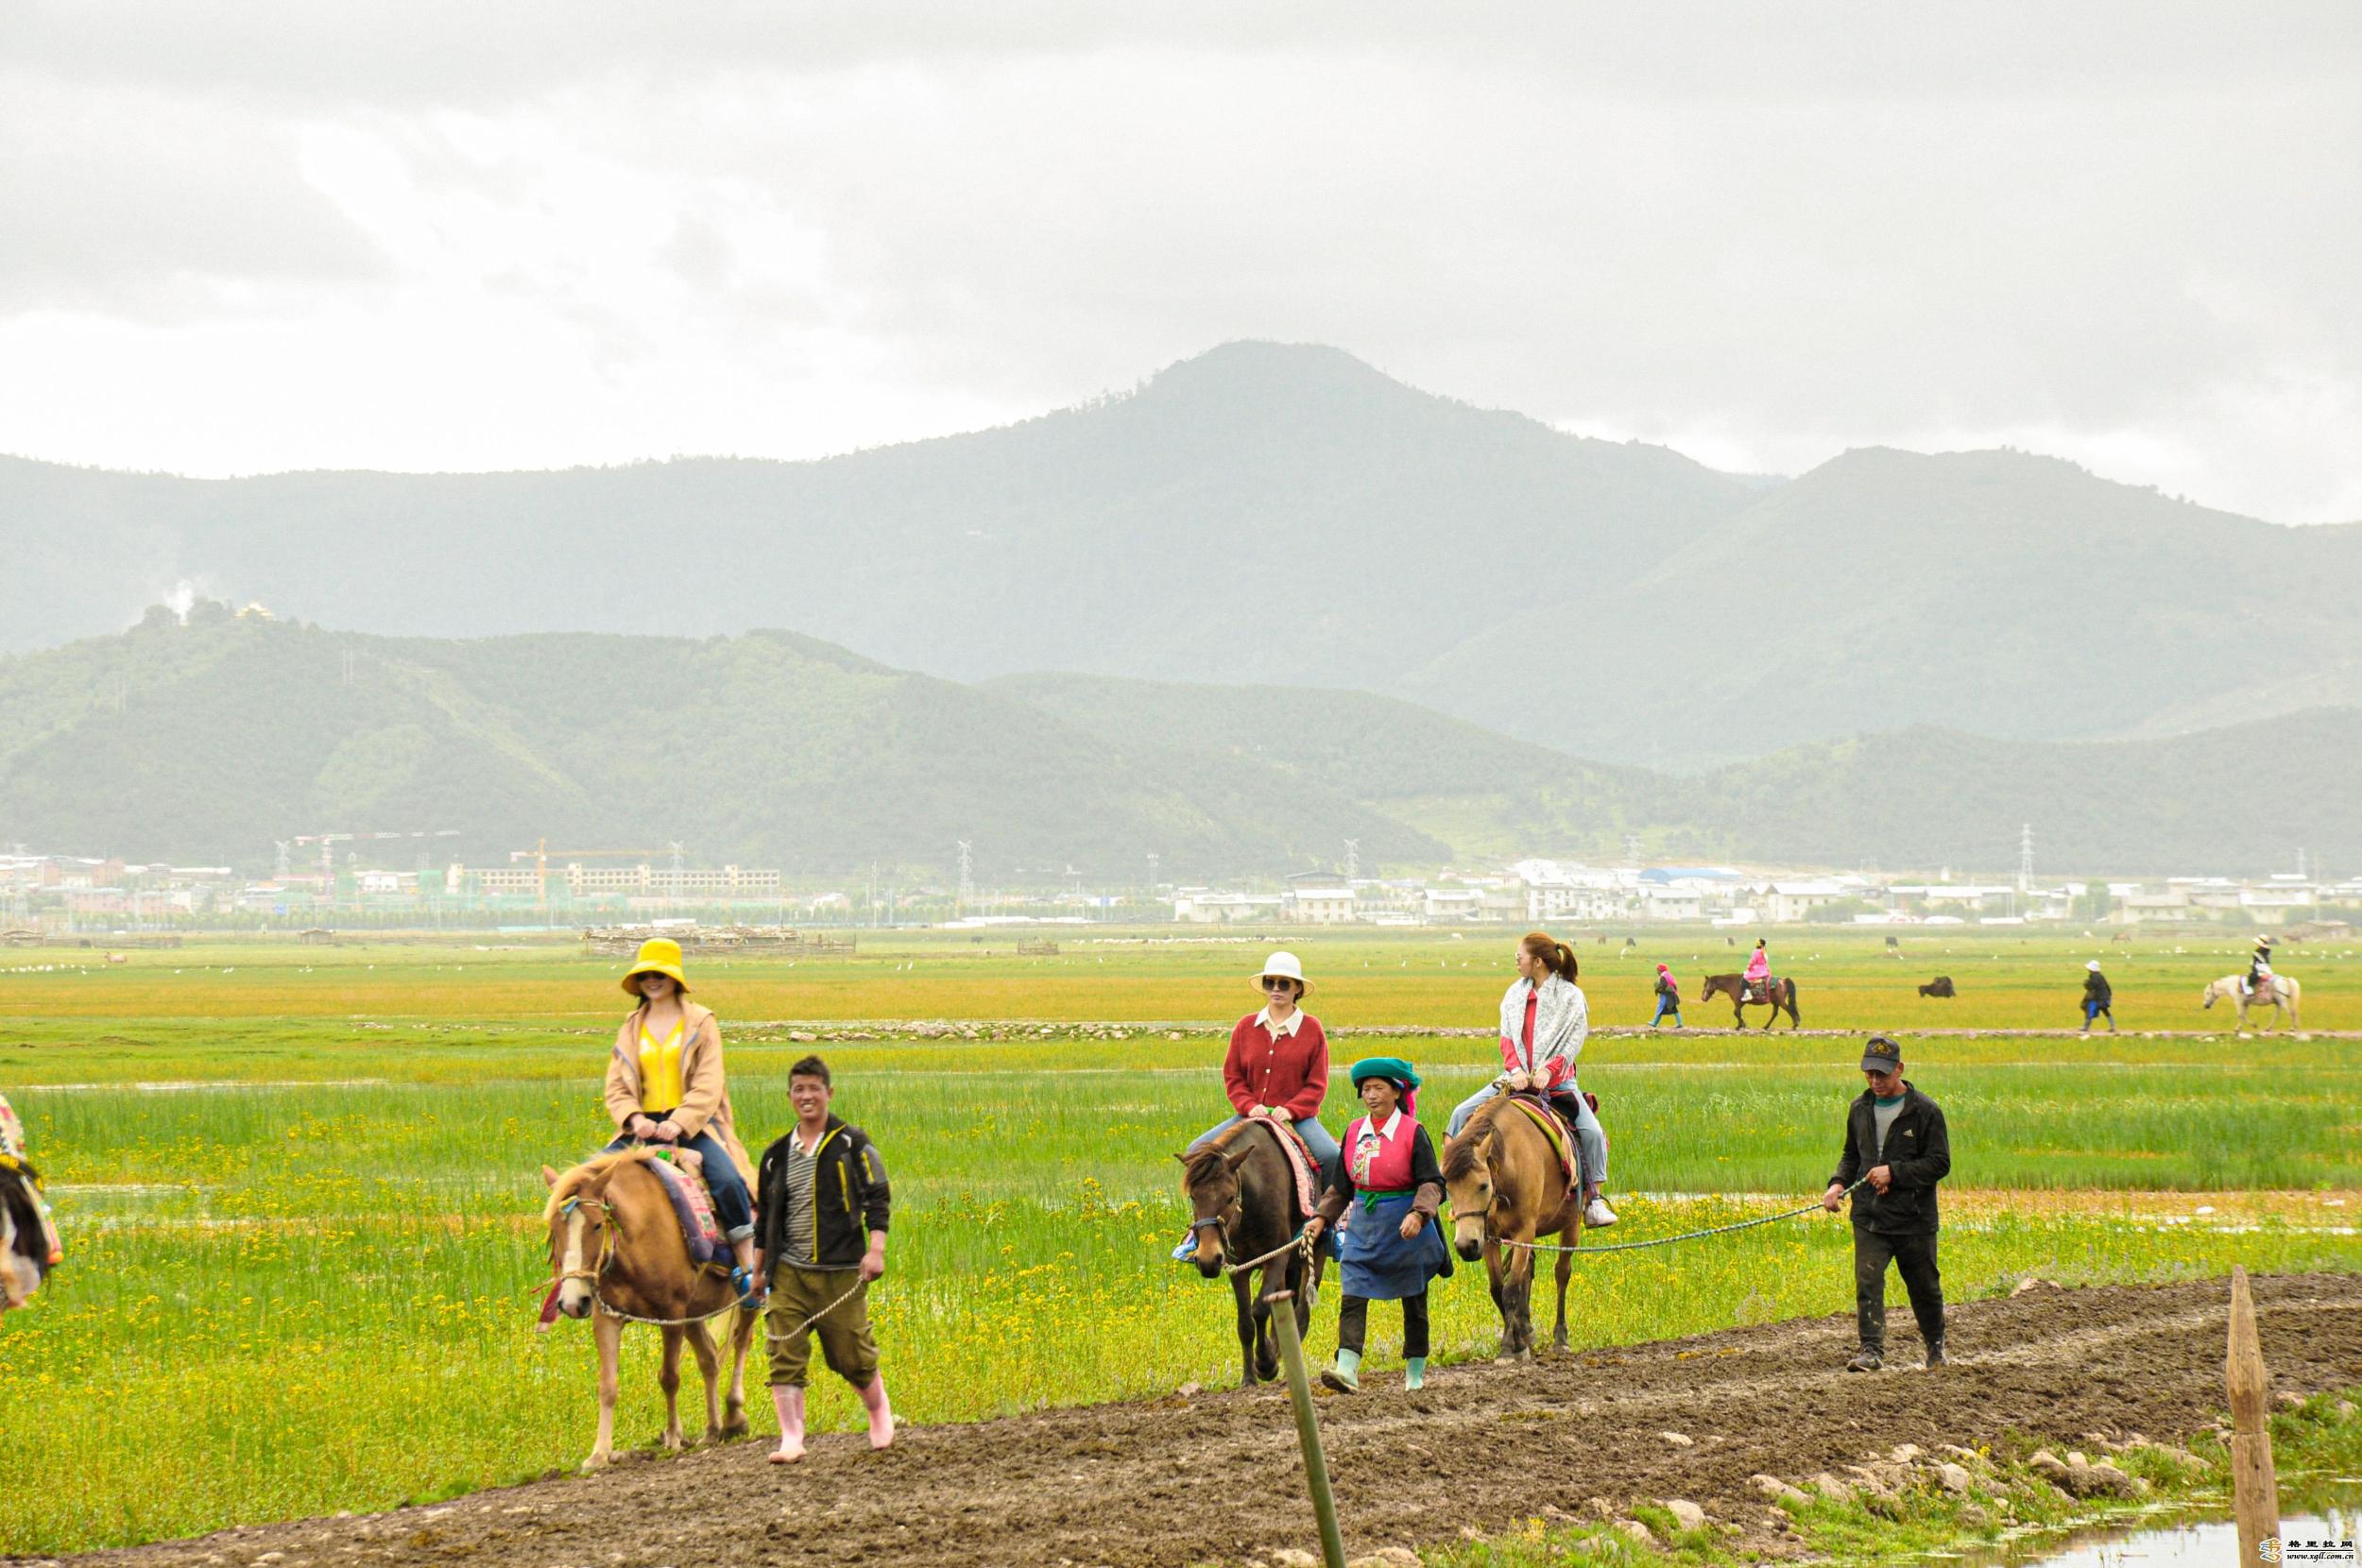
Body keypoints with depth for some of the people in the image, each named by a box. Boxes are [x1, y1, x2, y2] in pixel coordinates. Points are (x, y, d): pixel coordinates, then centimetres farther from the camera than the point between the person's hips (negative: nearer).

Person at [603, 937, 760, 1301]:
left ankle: (748, 1268, -21)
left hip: (693, 1124, -4)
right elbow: (616, 1088, 9)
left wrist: (679, 1123, -20)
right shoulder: (631, 1030, 15)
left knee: (727, 1180, -28)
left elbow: (708, 1086, -5)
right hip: (645, 1127, 4)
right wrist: (634, 1119, -13)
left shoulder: (701, 1023, 4)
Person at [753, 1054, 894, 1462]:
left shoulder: (852, 1144, 1)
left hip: (841, 1271, -3)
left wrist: (876, 1249, -13)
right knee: (785, 1356, -10)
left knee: (853, 1355, 4)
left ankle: (880, 1415, 31)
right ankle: (791, 1439, -10)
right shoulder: (778, 1155, 13)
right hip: (789, 1272, 3)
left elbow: (878, 1198, -1)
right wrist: (758, 1267, 20)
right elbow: (766, 1215, 21)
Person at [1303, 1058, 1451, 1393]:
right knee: (1352, 1298, -12)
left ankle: (1415, 1373, 23)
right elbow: (1341, 1186, 15)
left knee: (1413, 1302, 9)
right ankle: (1347, 1369, -21)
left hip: (1405, 1229, -4)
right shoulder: (1354, 1132, 6)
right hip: (1362, 1225, 4)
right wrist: (1322, 1217, 5)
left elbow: (1432, 1183, -13)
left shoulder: (1412, 1132, -9)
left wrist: (1418, 1214, -29)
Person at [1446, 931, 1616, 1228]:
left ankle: (1592, 1197, -11)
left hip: (1556, 1079, -4)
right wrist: (1515, 1069, -13)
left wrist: (1548, 1070, -23)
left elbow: (1574, 1042, -9)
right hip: (1516, 1078, 4)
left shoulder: (1571, 996, -4)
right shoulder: (1515, 993, 8)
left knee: (1591, 1130, -23)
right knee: (1462, 1113, -10)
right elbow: (1507, 1037, 5)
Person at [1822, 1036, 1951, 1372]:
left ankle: (1935, 1345, 31)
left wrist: (1894, 1172, -18)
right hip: (1869, 1216, 3)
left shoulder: (1925, 1111, -7)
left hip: (1914, 1216, -3)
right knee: (1867, 1281, -14)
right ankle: (1872, 1350, -16)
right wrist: (1838, 1183, 2)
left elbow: (1939, 1163, -9)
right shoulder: (1860, 1109, 9)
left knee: (1924, 1286, 11)